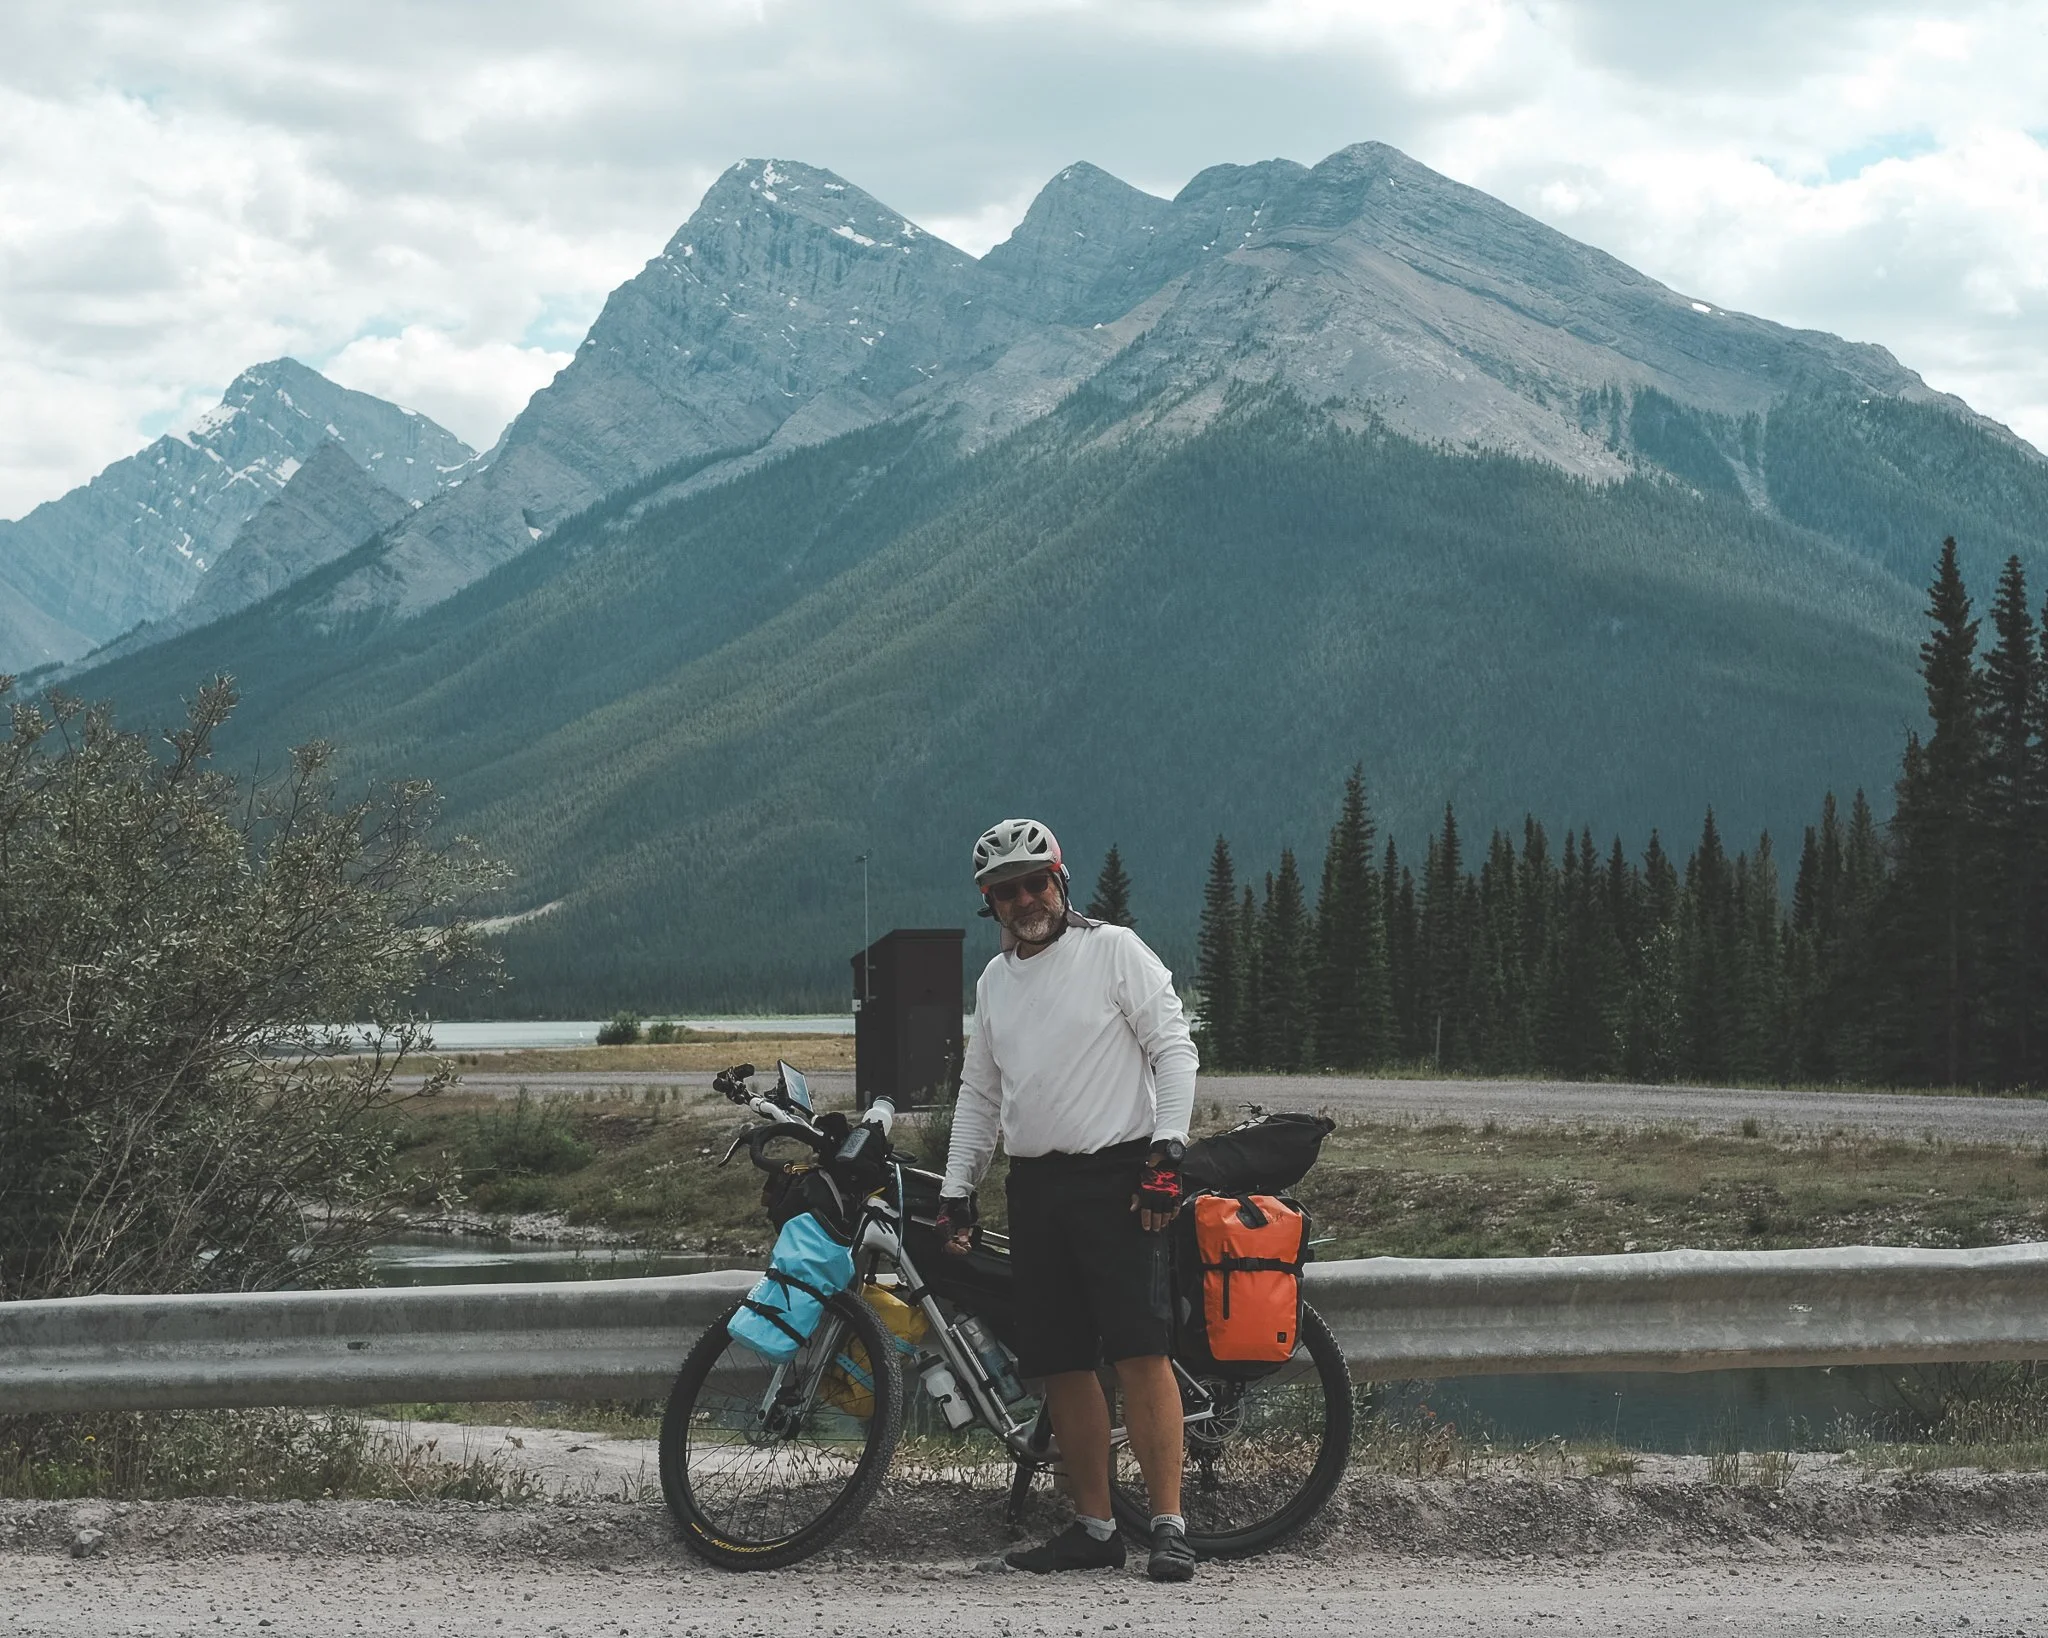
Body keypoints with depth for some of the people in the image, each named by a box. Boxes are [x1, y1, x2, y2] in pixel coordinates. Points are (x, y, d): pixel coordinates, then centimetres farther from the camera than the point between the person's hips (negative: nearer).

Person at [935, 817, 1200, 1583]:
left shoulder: (1113, 949, -1)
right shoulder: (994, 981, 16)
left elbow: (1173, 1048, -5)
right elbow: (979, 1093, 23)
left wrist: (1167, 1152, -14)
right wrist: (955, 1192, 17)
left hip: (1116, 1178, -6)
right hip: (1035, 1189, 6)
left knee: (1140, 1354, -13)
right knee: (1063, 1367, 5)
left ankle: (1169, 1526, -12)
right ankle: (1094, 1528, 12)